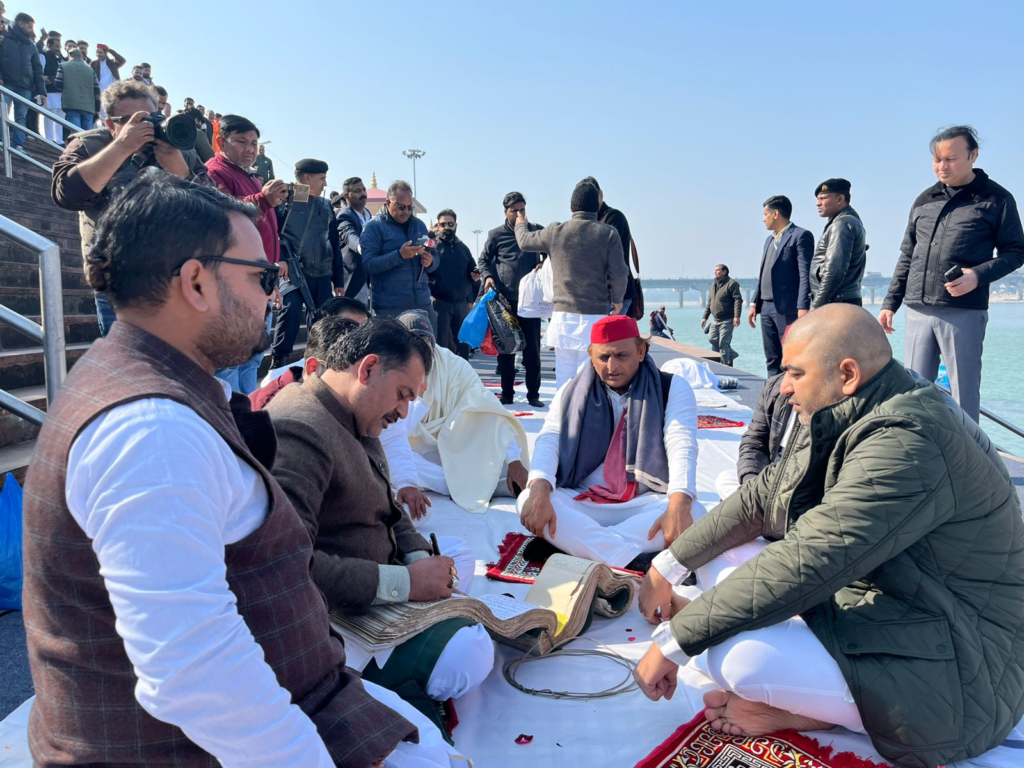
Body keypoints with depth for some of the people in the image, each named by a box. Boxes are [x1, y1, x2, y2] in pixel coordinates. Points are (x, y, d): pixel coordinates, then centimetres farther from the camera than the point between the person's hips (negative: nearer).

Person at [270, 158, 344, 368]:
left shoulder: (326, 206, 15)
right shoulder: (285, 200, 0)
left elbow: (334, 245, 17)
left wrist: (338, 281, 15)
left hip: (322, 275, 5)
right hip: (293, 272, -5)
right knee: (291, 308, -24)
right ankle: (279, 362, -12)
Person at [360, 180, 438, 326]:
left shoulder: (419, 225, 15)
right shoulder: (374, 226, -2)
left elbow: (434, 258, 19)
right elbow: (367, 264, -12)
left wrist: (430, 262, -6)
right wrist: (399, 255, -24)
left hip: (422, 303, 5)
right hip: (389, 308, -5)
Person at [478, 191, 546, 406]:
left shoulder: (537, 231, 5)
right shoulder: (496, 235, 3)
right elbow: (483, 260, 12)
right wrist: (487, 276, -8)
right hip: (504, 299, 0)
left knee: (532, 349, 2)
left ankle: (533, 393, 11)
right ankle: (507, 393, 15)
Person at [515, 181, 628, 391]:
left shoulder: (556, 231, 3)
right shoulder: (608, 233, -3)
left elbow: (525, 242, 20)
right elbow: (618, 274, -6)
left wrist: (520, 225, 43)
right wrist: (617, 300, 13)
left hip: (563, 313, 2)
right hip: (596, 314, -2)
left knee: (563, 378, 9)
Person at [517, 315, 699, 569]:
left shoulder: (672, 388, 1)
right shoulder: (573, 392, 7)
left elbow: (682, 447, -14)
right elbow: (549, 441, -7)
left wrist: (679, 505, -33)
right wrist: (539, 491, -29)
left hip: (646, 503, -1)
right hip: (583, 503, 1)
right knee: (527, 500, -27)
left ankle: (574, 543, -33)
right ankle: (632, 566, -37)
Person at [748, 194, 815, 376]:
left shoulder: (801, 236, -5)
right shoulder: (769, 240, 20)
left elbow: (805, 274, -13)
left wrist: (803, 308, -20)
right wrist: (754, 303, 15)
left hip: (788, 308, -8)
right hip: (766, 308, 8)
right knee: (772, 360, 11)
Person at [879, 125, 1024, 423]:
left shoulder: (996, 199, 1)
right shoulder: (924, 201, 14)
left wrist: (978, 275, -17)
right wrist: (890, 303, 11)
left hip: (964, 312, -4)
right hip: (918, 312, 4)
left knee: (964, 394, 0)